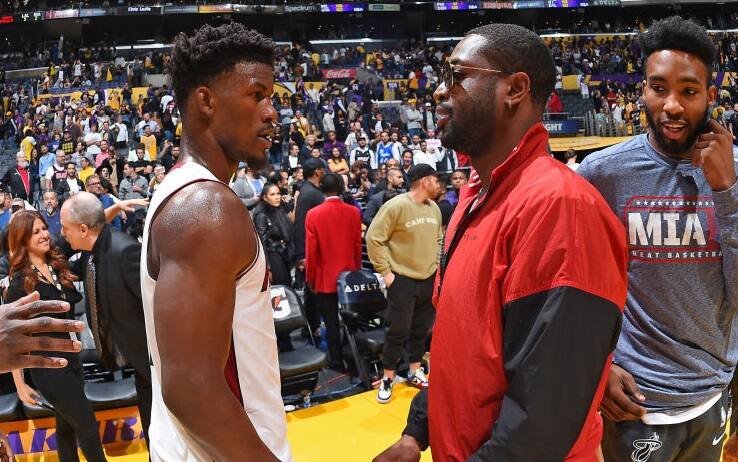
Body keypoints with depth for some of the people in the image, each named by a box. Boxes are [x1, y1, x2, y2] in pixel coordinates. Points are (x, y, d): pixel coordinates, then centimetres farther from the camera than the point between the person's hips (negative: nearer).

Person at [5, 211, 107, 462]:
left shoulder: (58, 264, 3)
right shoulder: (20, 283, -14)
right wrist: (20, 384, -11)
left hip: (69, 355, 6)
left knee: (66, 427, 18)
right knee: (87, 426, 0)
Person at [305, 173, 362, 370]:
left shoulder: (313, 214, -12)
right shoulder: (354, 212, -7)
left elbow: (311, 250, -10)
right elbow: (358, 245, -1)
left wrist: (310, 278, 2)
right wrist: (357, 271, 13)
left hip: (325, 278, -2)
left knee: (332, 322, 7)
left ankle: (337, 362, 14)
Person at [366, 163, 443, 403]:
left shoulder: (434, 208, 5)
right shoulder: (396, 206, -16)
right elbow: (374, 238, -15)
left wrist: (435, 266, 10)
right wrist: (385, 272, -14)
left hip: (429, 280, 6)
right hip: (402, 280, -6)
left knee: (421, 329, 15)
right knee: (398, 331, 0)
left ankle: (415, 372, 30)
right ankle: (388, 379, 15)